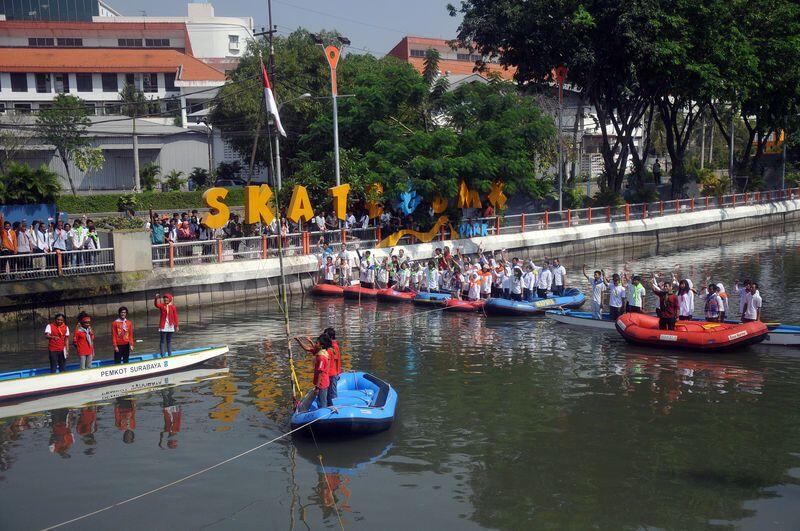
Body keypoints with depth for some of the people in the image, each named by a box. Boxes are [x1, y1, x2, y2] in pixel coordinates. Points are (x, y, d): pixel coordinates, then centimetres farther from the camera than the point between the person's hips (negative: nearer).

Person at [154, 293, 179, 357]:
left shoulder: (173, 307, 3)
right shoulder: (162, 305, -1)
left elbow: (175, 316, 3)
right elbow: (157, 305, -23)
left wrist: (176, 325, 1)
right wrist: (156, 299, -41)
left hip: (170, 326, 2)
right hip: (163, 326, -2)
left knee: (169, 341, 12)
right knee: (162, 341, -2)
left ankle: (170, 354, 18)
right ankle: (162, 355, -2)